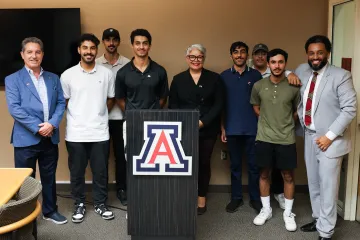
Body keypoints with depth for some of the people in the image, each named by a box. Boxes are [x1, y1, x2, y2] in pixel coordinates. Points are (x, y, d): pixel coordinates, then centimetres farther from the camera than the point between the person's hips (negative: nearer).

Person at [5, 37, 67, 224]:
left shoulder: (53, 78, 12)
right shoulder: (12, 79, 0)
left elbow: (61, 103, 6)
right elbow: (14, 108, -10)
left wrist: (52, 124, -12)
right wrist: (37, 127, -17)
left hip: (50, 137, 4)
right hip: (25, 139, -3)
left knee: (49, 177, 15)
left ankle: (50, 211, 30)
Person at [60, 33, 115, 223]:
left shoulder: (106, 74, 1)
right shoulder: (68, 75, -2)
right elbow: (64, 102, 7)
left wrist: (98, 115, 10)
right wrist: (79, 116, 9)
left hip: (100, 132, 1)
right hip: (76, 133, 0)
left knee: (100, 172, 9)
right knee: (77, 172, 10)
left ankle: (100, 204, 25)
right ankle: (79, 205, 25)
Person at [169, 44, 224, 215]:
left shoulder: (214, 78, 4)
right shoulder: (178, 79, 7)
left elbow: (219, 104, -2)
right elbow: (172, 105, 4)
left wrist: (203, 122, -13)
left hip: (207, 130, 0)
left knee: (204, 163, 7)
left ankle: (202, 197, 22)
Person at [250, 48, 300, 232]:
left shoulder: (293, 87, -6)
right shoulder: (258, 86, -3)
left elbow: (297, 111, 8)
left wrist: (286, 124, 6)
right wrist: (268, 121, 8)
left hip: (286, 139, -1)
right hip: (264, 138, 1)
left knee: (288, 176, 7)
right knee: (264, 174, 11)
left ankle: (288, 213, 23)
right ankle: (266, 210, 27)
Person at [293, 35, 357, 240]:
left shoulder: (341, 76, -12)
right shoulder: (302, 71, 6)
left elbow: (350, 109, -15)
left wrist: (330, 136, -18)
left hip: (330, 139, -6)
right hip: (309, 136, 6)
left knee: (327, 186, -1)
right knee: (314, 183, 17)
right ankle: (318, 220, 34)